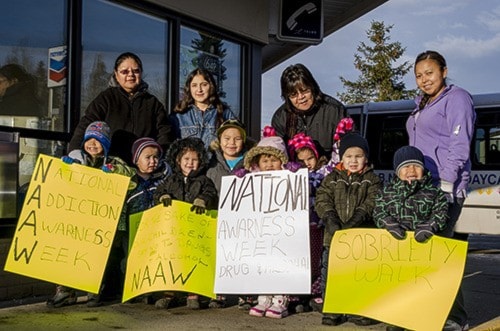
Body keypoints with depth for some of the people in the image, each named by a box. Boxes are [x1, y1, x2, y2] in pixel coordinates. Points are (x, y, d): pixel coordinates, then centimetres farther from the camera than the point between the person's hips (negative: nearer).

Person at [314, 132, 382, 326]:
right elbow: (322, 200, 1)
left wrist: (358, 218, -21)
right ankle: (332, 311, 16)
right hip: (334, 235, 2)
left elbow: (372, 202, -7)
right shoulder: (332, 179, 9)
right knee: (330, 273, 5)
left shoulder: (371, 179, 5)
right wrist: (330, 218, -15)